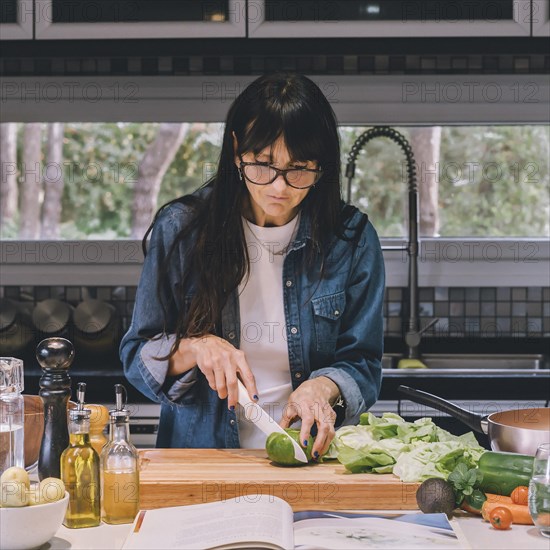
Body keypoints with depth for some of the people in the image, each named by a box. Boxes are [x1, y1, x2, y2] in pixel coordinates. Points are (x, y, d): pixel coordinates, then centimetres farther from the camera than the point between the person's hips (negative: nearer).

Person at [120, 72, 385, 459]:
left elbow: (363, 365, 5)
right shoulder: (180, 228, -1)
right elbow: (136, 356, 4)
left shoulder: (351, 239, 0)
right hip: (200, 460, -3)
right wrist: (194, 348, -16)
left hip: (312, 457, 3)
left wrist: (322, 387, -17)